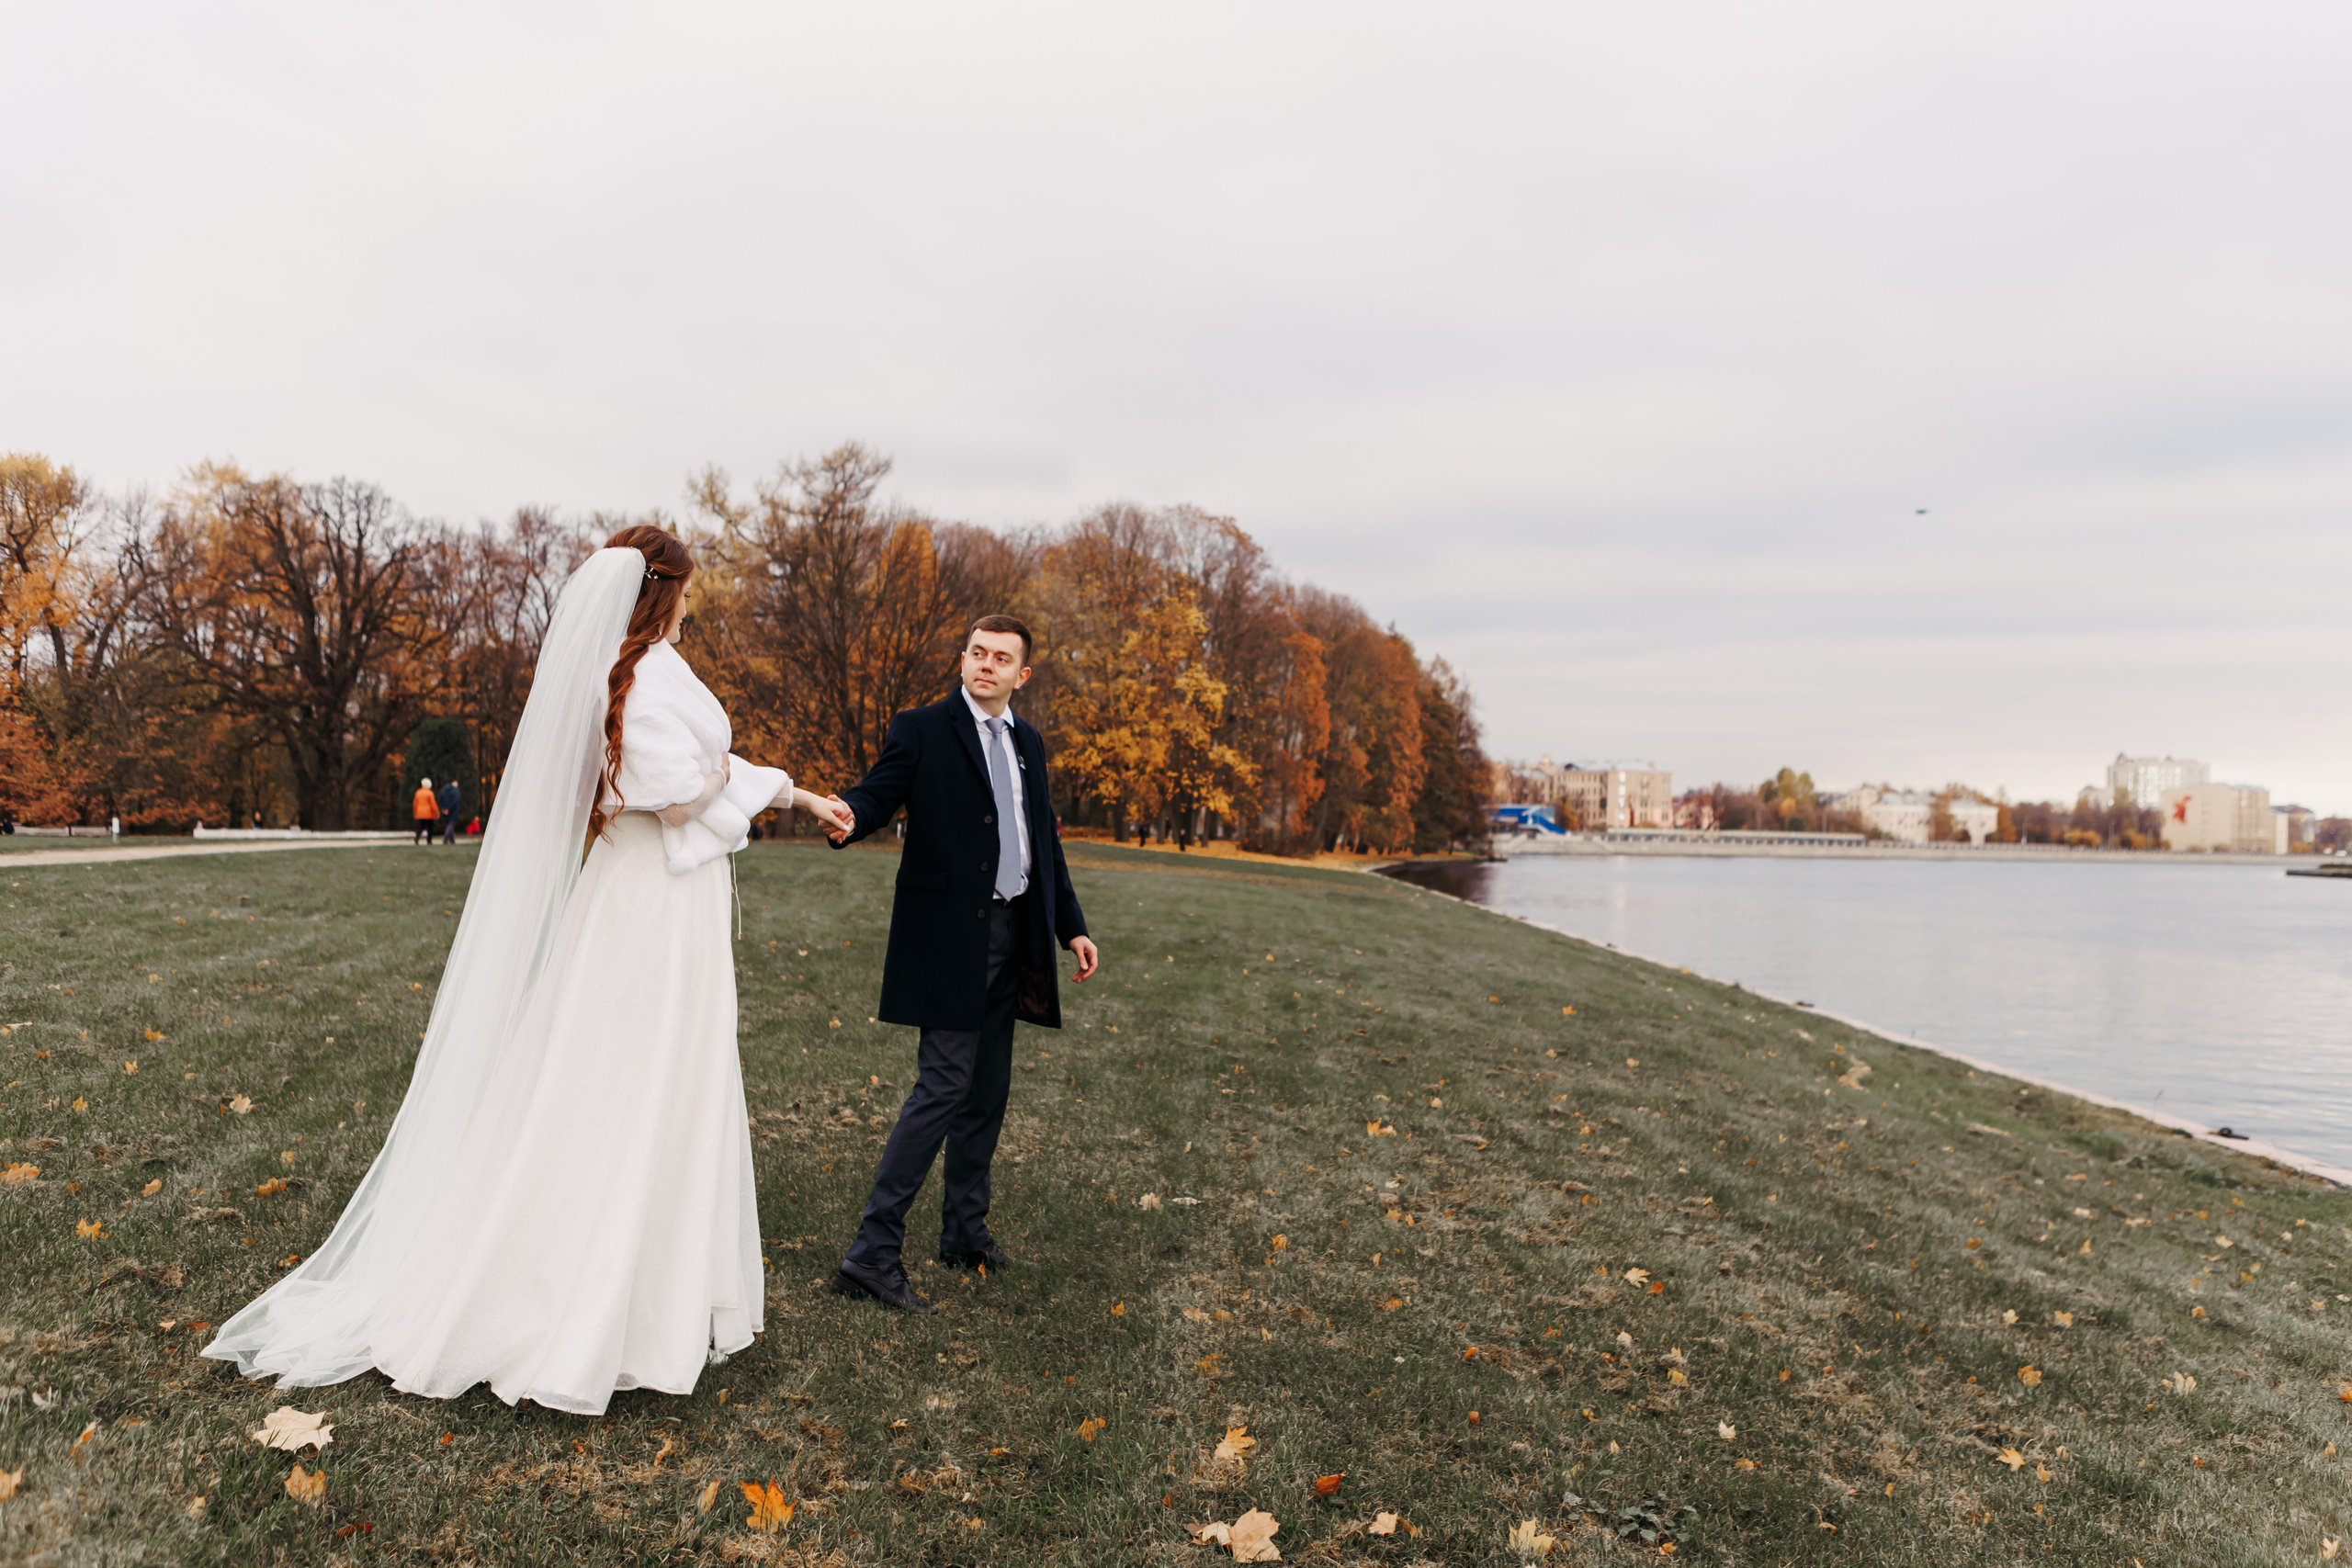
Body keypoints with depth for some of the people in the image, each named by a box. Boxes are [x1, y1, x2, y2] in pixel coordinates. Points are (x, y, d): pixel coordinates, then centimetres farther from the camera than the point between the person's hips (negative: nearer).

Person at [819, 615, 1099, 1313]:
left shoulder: (1028, 744, 16)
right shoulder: (922, 730, -3)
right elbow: (878, 793, -16)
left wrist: (1071, 926, 17)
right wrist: (846, 816, -40)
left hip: (1011, 935, 7)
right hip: (949, 936, -7)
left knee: (988, 1088, 14)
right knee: (944, 1086, -12)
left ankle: (964, 1231, 28)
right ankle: (874, 1251, -5)